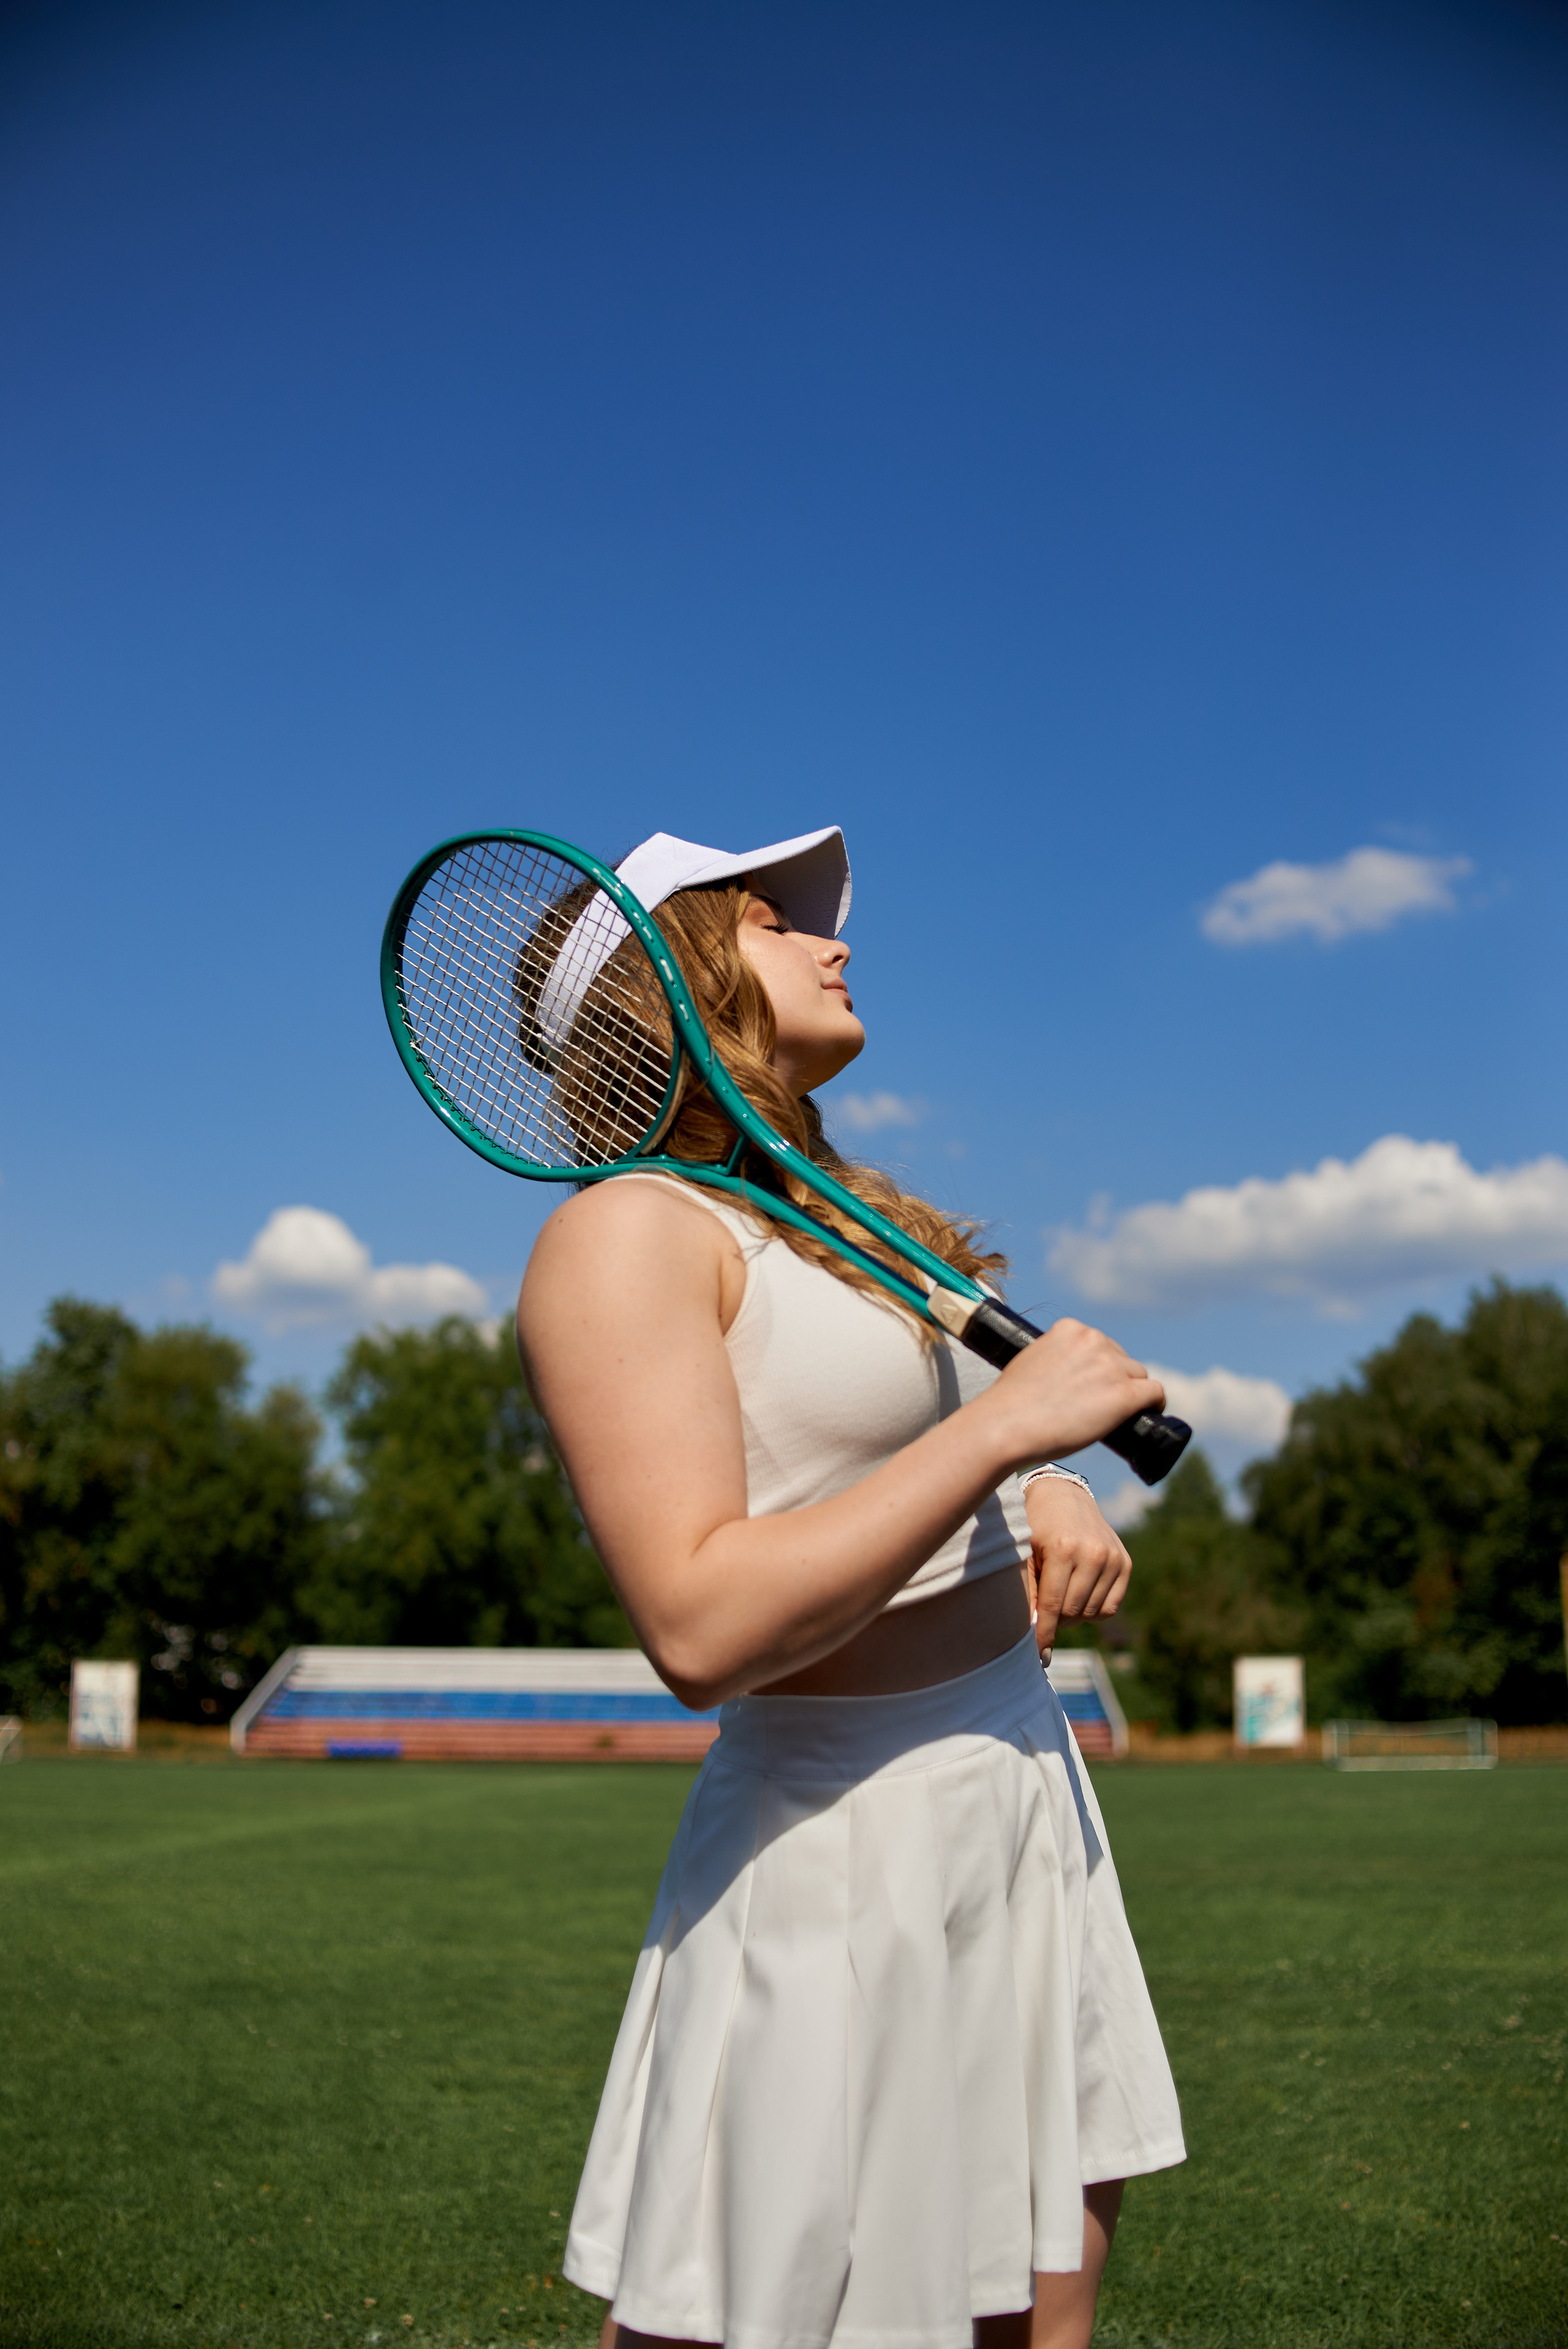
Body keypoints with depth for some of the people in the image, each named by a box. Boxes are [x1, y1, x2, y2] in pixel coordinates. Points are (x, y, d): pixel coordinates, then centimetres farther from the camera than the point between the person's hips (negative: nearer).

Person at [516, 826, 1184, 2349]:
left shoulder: (853, 1216, 12)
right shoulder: (625, 1233, -16)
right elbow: (700, 1628, -26)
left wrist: (1056, 1495, 2)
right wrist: (1005, 1426, -23)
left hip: (1027, 1795, 9)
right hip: (844, 1852, -9)